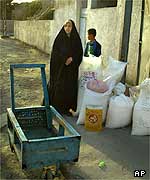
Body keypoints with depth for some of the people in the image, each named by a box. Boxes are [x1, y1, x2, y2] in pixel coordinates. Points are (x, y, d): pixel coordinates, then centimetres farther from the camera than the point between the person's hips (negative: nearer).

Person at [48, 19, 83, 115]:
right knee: (59, 87, -1)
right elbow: (55, 53, -5)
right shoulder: (59, 38, -1)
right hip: (60, 67, -2)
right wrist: (64, 59, -17)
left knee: (70, 88, 3)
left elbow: (80, 53, 3)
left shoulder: (76, 39, 4)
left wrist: (72, 59, -15)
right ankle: (57, 108, 10)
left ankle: (68, 108, 15)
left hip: (72, 69, 2)